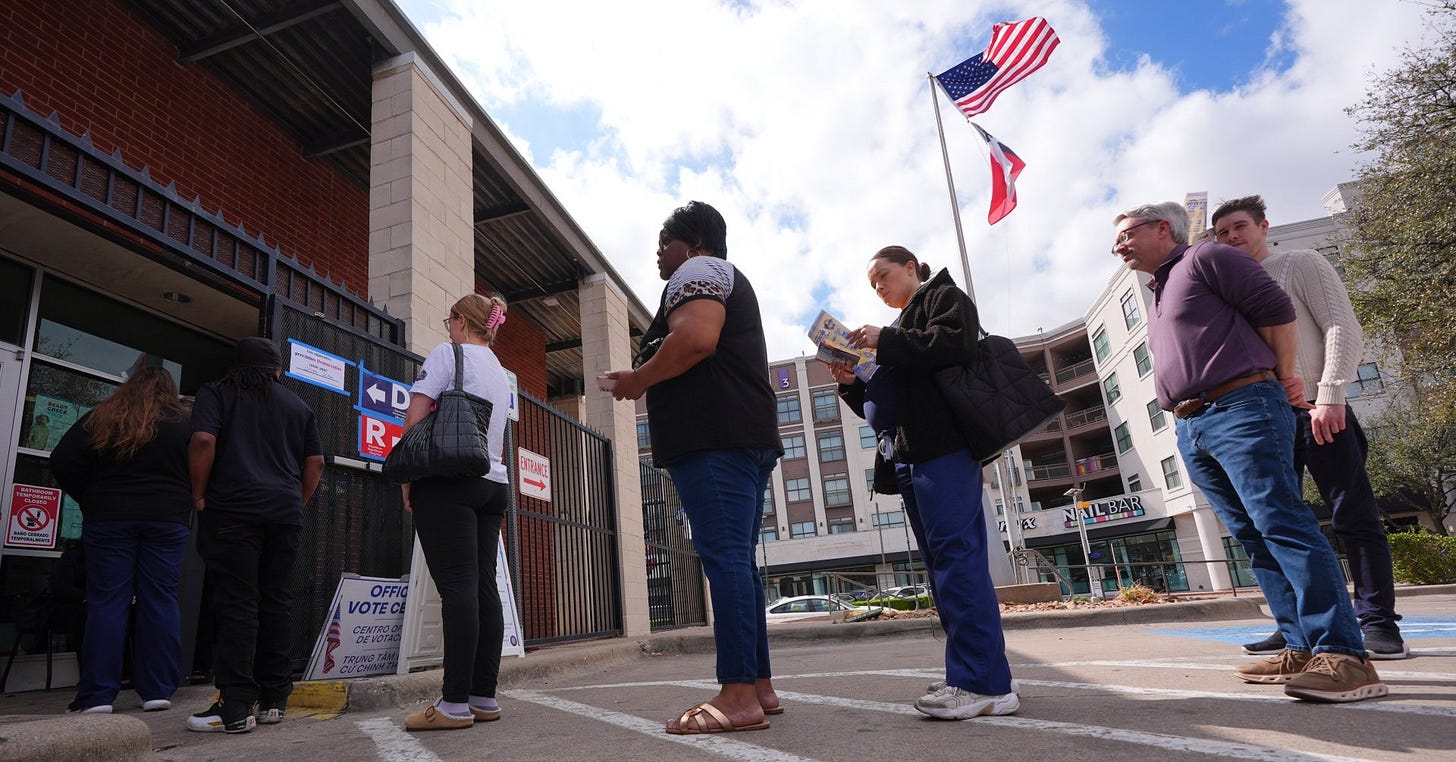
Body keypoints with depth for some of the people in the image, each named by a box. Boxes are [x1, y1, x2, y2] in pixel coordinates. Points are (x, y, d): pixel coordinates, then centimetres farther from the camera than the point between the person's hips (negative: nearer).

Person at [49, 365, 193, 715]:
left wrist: (90, 500, 10)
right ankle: (158, 691, 5)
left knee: (106, 602, 3)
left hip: (109, 519, 0)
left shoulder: (100, 420, 4)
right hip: (167, 520, 0)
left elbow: (62, 463, 1)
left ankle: (97, 695, 1)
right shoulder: (183, 425, 2)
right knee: (160, 600, 3)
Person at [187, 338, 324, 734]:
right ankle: (273, 700, 12)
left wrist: (199, 494, -1)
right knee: (277, 603, 7)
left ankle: (236, 708, -5)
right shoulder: (298, 405, 16)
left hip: (232, 508, -3)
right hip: (285, 513, 4)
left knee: (236, 604, -4)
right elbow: (315, 462, 13)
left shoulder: (216, 392, 6)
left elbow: (203, 441, -10)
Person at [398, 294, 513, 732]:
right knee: (484, 587, 4)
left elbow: (415, 419, -8)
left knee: (457, 587, -10)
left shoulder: (448, 353, 0)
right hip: (494, 484, 7)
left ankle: (455, 703, -9)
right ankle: (484, 698, 7)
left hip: (448, 482, -7)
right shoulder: (501, 375, 22)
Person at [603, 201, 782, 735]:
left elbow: (695, 339, -18)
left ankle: (739, 695, -15)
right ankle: (760, 686, 11)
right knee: (737, 560, 8)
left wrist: (637, 379, -5)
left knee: (723, 556, -14)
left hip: (712, 438, -10)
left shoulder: (698, 270, 2)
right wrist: (647, 383, 25)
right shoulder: (731, 281, 32)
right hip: (748, 436, 10)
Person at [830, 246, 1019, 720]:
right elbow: (884, 407, 26)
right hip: (909, 456, 9)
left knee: (957, 556, -15)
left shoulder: (944, 296, 9)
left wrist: (886, 342, -12)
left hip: (943, 449, -9)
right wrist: (852, 384, 8)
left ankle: (986, 683, -14)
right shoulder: (901, 330, 31)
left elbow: (956, 343, -14)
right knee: (943, 563, 5)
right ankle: (970, 674, 8)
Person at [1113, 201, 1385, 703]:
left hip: (1241, 410, -8)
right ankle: (1303, 649, 8)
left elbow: (1276, 309, -4)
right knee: (1255, 538, 5)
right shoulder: (1158, 295, 26)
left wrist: (1283, 379, 2)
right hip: (1191, 430, 9)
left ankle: (1344, 656, -15)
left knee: (1282, 525, -16)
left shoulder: (1205, 258, 2)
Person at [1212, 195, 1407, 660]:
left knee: (1354, 518, -2)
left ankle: (1377, 622, 7)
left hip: (1315, 410, -5)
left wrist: (1329, 396, -15)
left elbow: (1343, 330, -5)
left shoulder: (1301, 265, 5)